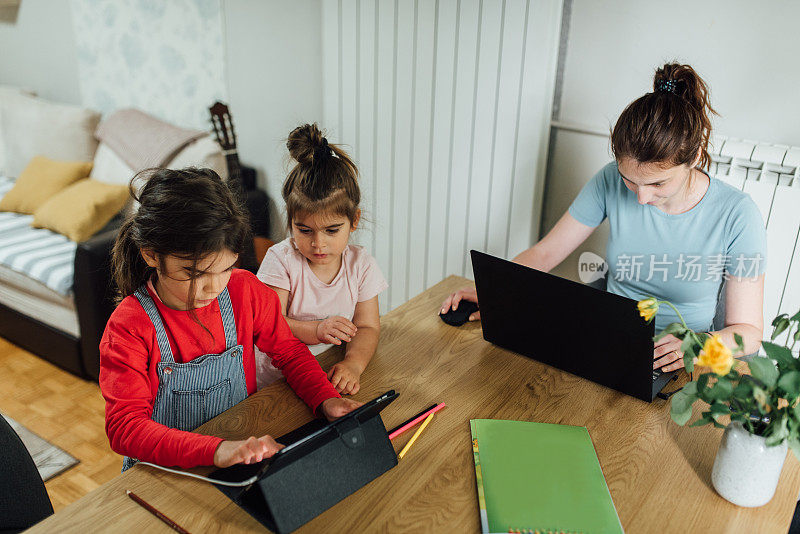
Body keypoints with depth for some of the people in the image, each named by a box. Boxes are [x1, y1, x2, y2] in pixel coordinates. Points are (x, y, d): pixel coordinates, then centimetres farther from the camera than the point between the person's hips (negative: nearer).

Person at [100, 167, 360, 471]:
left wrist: (326, 399, -14)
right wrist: (216, 450, -39)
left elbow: (288, 350, 5)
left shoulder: (244, 290, -7)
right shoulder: (129, 327, -18)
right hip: (166, 471, -2)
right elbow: (124, 426, -24)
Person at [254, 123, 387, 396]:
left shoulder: (362, 264, -2)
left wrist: (353, 363, -24)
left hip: (333, 376, 2)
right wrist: (316, 330, -29)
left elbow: (367, 327, -3)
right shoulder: (281, 258, -8)